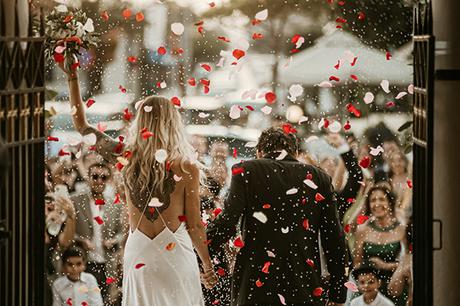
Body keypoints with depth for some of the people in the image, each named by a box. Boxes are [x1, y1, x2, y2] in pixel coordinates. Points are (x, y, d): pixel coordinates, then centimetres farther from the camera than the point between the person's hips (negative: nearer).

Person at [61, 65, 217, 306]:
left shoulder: (126, 158, -3)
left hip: (137, 254, 3)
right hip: (175, 253, -3)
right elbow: (194, 225, -5)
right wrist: (208, 265, 8)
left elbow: (81, 125, 9)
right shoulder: (187, 167, -11)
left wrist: (72, 76, 13)